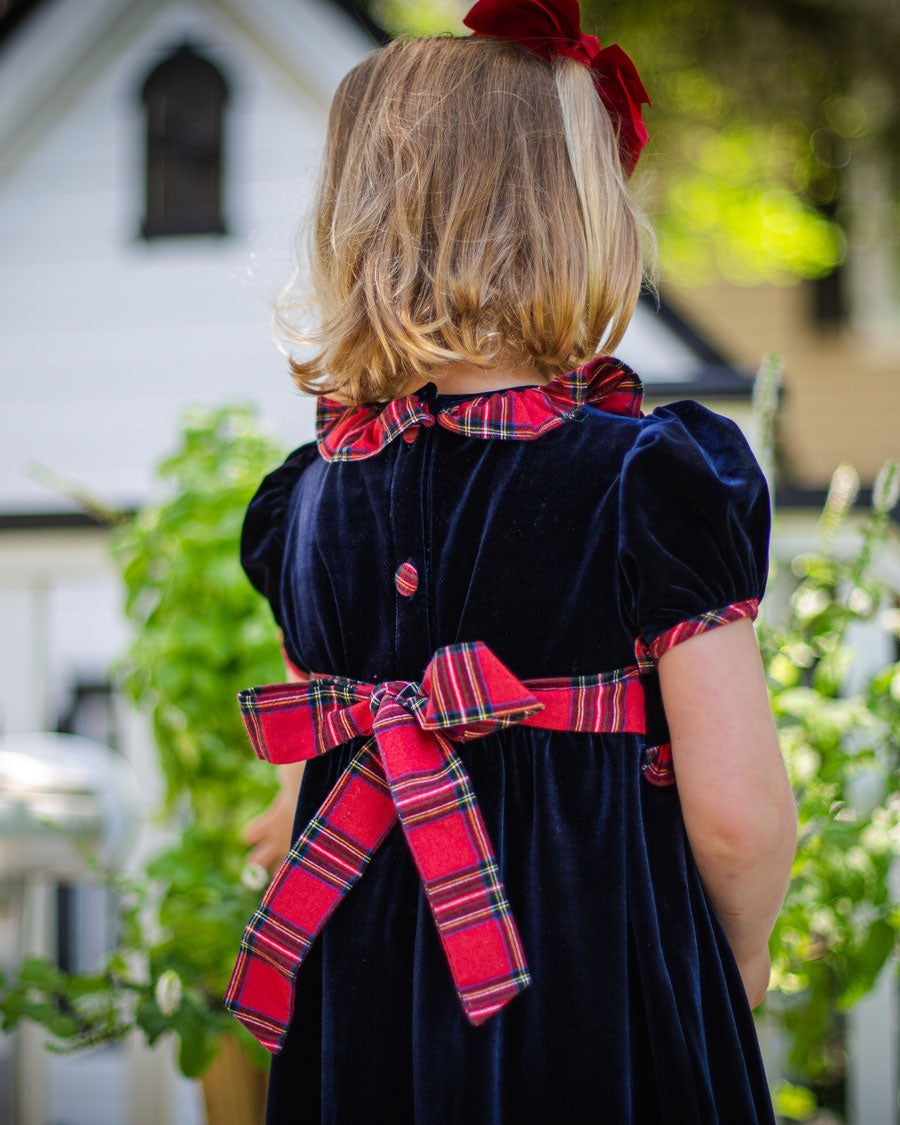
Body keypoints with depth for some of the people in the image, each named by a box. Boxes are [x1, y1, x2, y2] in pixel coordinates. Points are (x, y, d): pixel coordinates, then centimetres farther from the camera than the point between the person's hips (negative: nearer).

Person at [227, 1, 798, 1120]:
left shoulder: (311, 494, 0)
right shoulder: (657, 478, -13)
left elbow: (312, 800, 7)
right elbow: (737, 810, -14)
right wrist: (737, 956, 5)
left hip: (358, 1008, 4)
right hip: (603, 1016, -4)